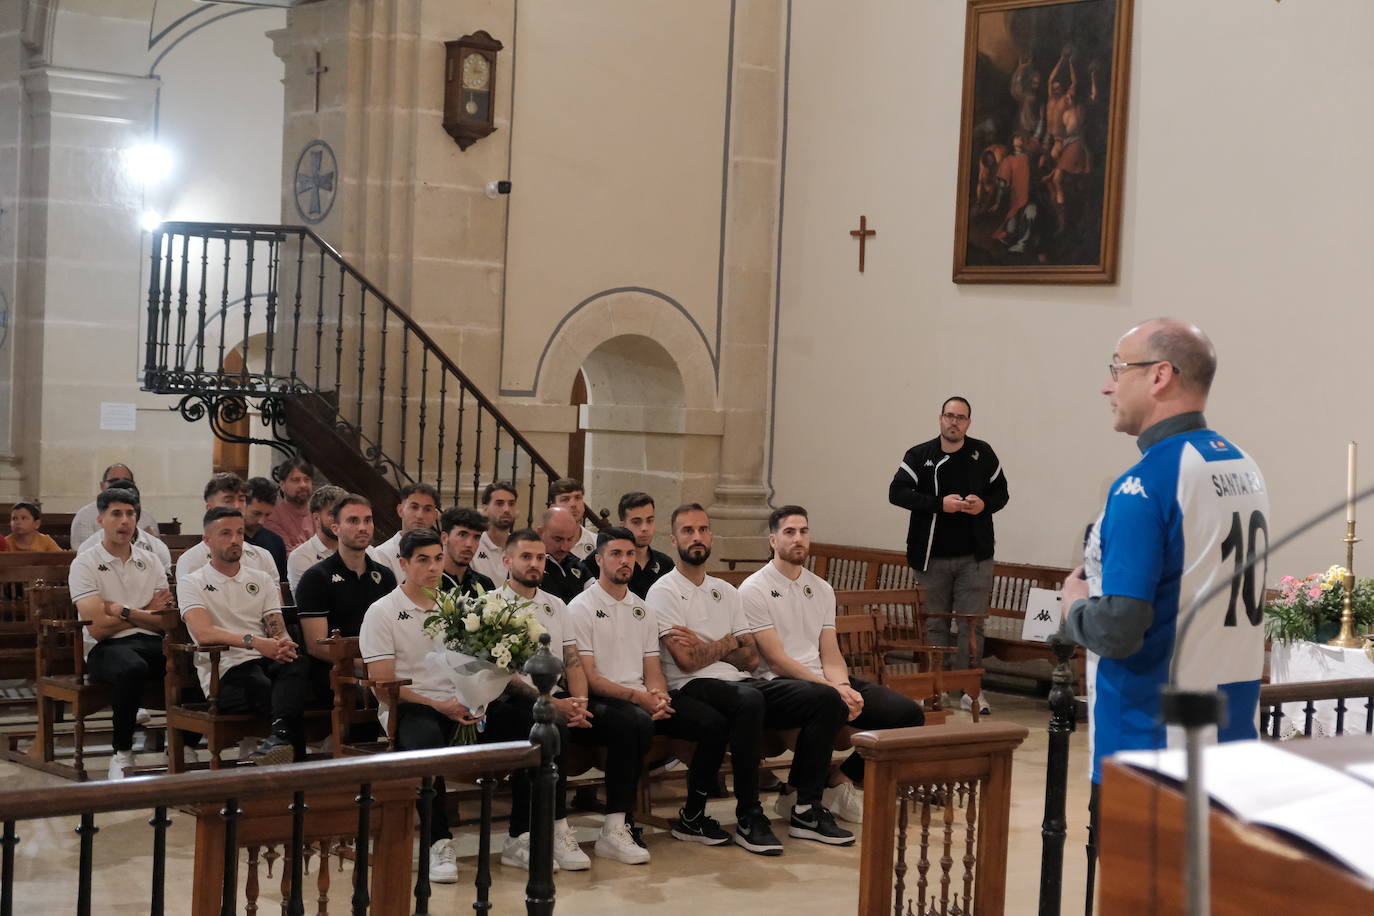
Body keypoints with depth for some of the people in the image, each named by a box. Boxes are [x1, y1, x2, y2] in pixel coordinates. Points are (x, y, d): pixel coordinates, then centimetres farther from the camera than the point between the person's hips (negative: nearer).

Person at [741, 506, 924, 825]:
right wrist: (833, 690, -18)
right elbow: (777, 659, -11)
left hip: (825, 679, 7)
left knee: (908, 713, -11)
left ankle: (841, 779, 2)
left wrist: (844, 687, -11)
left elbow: (830, 655, 12)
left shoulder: (822, 589, 18)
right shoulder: (754, 590, -3)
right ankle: (804, 803, -21)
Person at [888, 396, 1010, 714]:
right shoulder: (919, 456, 2)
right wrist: (940, 503, -17)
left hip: (974, 557, 0)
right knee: (935, 624, 6)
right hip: (932, 556, 0)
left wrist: (985, 504, -9)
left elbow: (1001, 491, 14)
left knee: (973, 623, -2)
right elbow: (897, 492, -7)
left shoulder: (983, 454, 6)